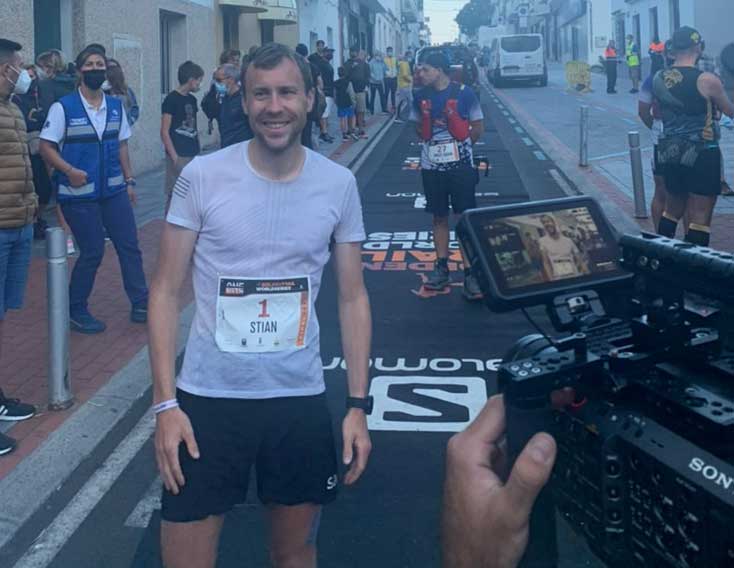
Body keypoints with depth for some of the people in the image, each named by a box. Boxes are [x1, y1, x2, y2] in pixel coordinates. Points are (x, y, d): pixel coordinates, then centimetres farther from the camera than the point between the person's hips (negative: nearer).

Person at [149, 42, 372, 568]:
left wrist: (359, 405, 0)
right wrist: (165, 403, -9)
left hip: (301, 398, 2)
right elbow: (167, 291, -3)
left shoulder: (339, 184, -1)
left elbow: (353, 298, 5)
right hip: (208, 397, -1)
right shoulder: (202, 177, -7)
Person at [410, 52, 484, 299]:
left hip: (460, 166, -4)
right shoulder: (421, 96, 5)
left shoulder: (464, 93, -7)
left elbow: (478, 128, 0)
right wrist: (433, 144, 1)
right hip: (432, 166, 4)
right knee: (439, 217, 11)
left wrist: (460, 146, 0)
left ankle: (470, 273, -1)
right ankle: (442, 267, 21)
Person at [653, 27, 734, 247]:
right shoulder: (707, 80, -15)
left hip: (670, 154, 6)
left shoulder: (659, 78, 1)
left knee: (672, 210, 21)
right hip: (702, 155, -6)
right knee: (700, 219, -1)